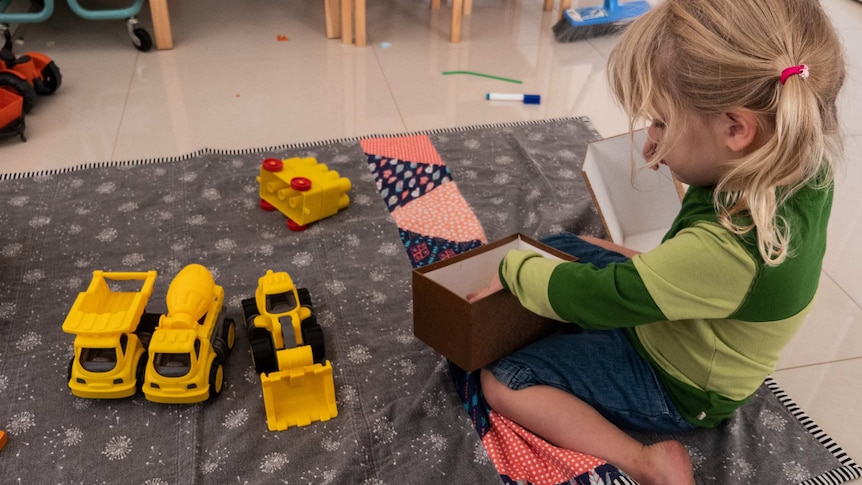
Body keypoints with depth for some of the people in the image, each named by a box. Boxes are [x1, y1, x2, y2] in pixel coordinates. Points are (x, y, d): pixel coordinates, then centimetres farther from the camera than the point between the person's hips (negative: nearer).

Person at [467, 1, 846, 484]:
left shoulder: (727, 249, -42)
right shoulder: (805, 170, -18)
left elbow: (586, 297, -31)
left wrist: (512, 267, -16)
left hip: (677, 388, -8)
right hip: (678, 327, 8)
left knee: (501, 381, -12)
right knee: (554, 246, 16)